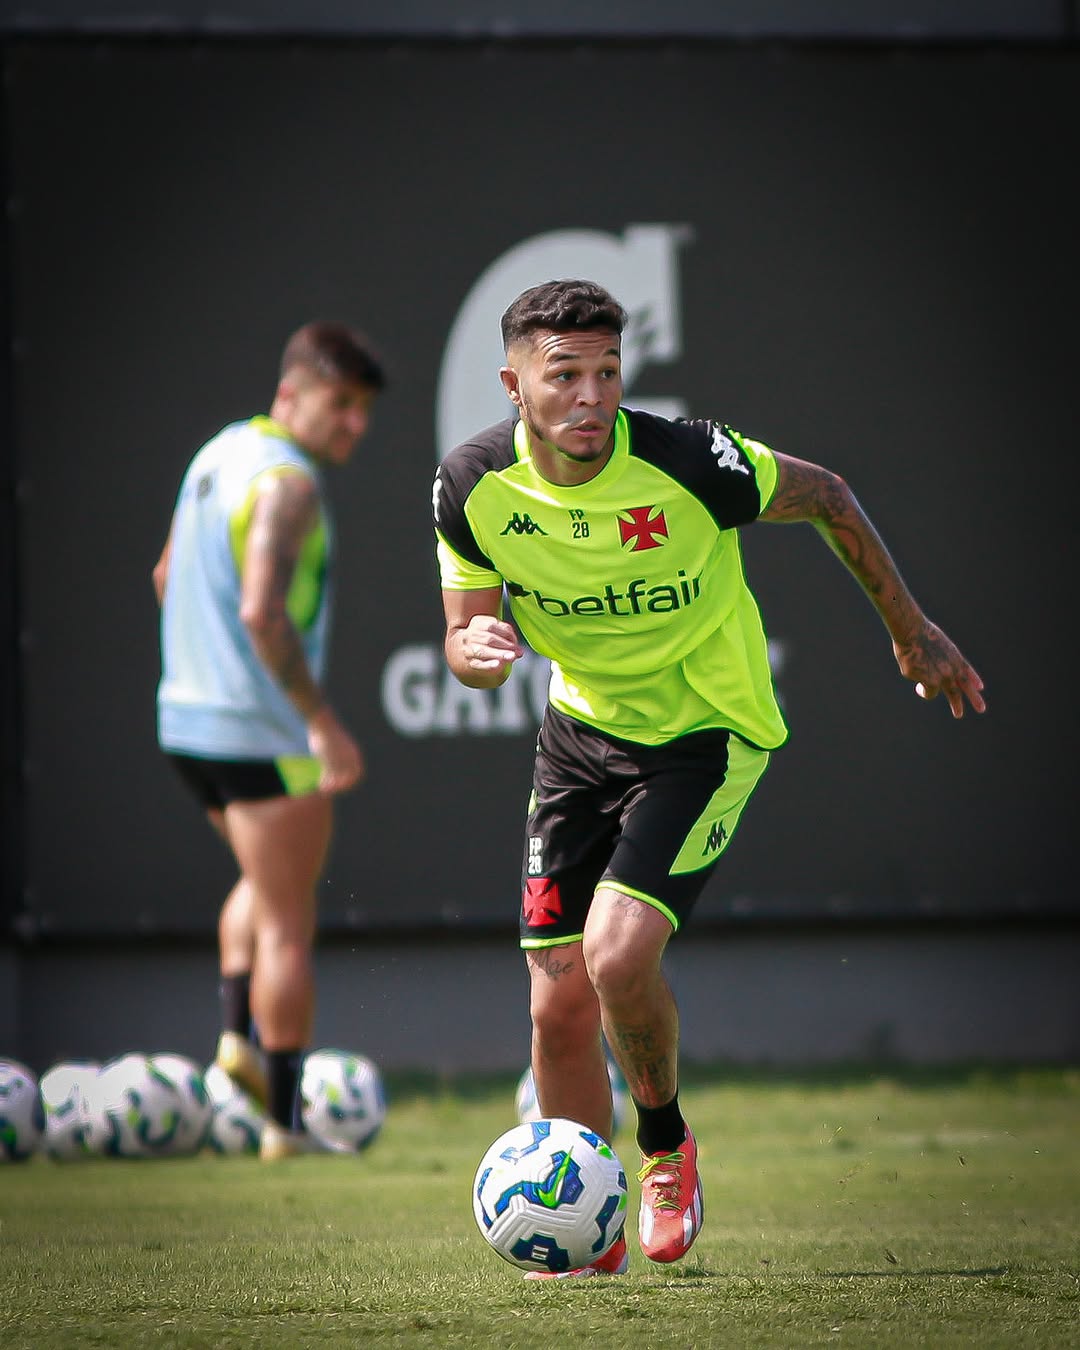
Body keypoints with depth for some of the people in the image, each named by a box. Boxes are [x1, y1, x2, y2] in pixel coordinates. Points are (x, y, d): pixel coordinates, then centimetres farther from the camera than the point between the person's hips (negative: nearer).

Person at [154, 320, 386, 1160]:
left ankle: (238, 1033, 12)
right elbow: (262, 613, -28)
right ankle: (283, 1122, 1)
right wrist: (323, 721, -25)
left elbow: (169, 577, 22)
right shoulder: (286, 482, -17)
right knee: (288, 924, -1)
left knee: (263, 882, 29)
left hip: (187, 717, 9)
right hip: (263, 730, -9)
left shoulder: (219, 454, 11)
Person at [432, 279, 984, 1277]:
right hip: (582, 729, 4)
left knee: (618, 954, -22)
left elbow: (825, 498, -6)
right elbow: (468, 636, 0)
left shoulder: (688, 462, -25)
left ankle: (667, 1146, 8)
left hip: (708, 735, -4)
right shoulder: (474, 485, -14)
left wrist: (911, 631, 2)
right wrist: (476, 652, -26)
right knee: (559, 1001, 1)